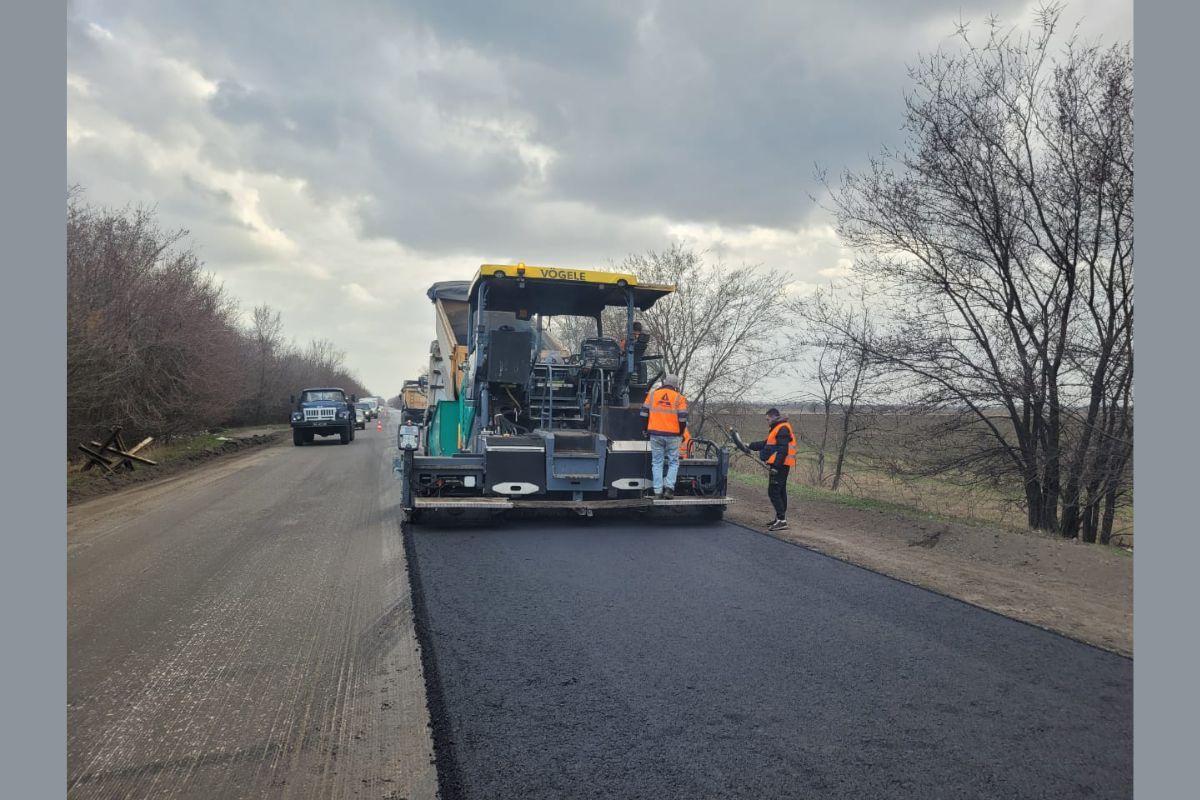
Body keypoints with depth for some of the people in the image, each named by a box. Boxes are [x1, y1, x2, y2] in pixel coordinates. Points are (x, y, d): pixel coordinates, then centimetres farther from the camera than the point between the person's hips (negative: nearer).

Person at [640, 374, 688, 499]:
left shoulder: (652, 394, 7)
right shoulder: (679, 398, 0)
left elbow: (644, 413, 9)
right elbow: (683, 418, -3)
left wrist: (646, 431, 19)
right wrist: (681, 434, 11)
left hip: (655, 434, 2)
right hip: (673, 435, -2)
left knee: (657, 463, 8)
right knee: (673, 462, 10)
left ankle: (658, 491, 5)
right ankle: (669, 487, -4)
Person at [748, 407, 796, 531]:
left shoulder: (783, 429, -13)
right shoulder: (777, 429, 21)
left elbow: (782, 450, -21)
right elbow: (766, 444, 26)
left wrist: (776, 465, -25)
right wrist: (750, 446, 24)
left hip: (780, 466, -11)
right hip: (780, 465, 11)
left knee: (773, 492, -12)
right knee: (780, 492, 15)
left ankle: (781, 520, -14)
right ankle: (780, 518, 23)